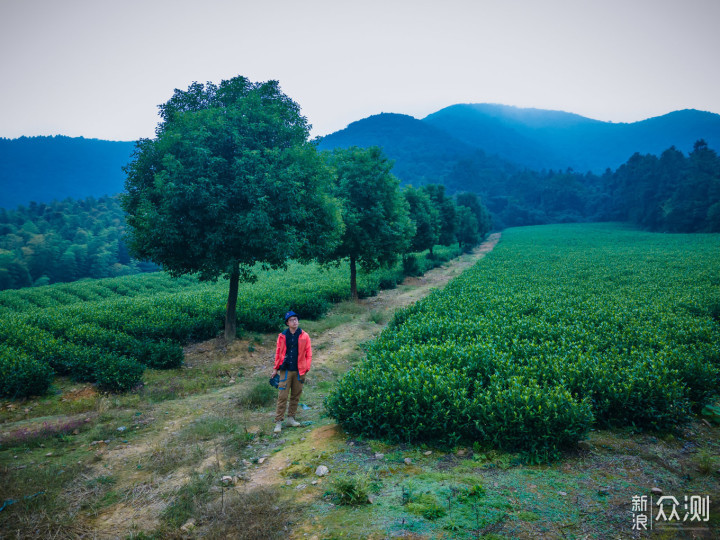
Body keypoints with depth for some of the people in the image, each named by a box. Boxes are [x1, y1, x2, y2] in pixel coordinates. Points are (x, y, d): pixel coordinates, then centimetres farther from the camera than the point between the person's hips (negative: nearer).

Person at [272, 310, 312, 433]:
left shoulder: (304, 336, 0)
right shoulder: (282, 336, 1)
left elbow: (308, 354, 3)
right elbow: (278, 352, 9)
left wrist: (306, 368, -4)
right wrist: (276, 368, 7)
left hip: (299, 371, 1)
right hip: (285, 370, -1)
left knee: (296, 396, 10)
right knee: (282, 397, -3)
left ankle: (291, 418, 23)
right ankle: (278, 422, 2)